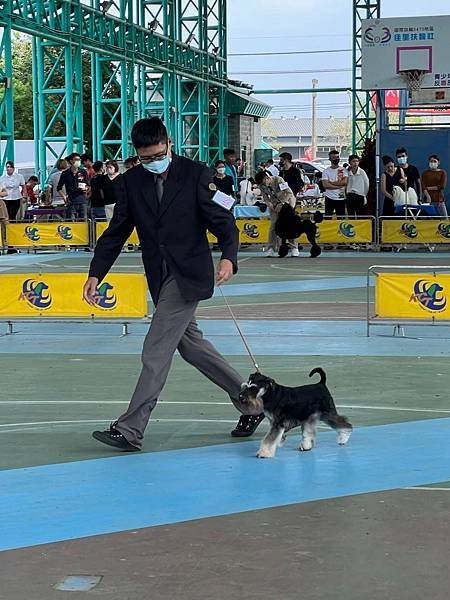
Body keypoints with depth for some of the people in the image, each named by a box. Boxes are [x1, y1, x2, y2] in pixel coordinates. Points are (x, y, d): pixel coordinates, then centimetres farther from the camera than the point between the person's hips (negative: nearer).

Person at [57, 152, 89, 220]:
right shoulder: (65, 174, 5)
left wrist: (85, 188, -6)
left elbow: (88, 185, 16)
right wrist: (64, 197, -2)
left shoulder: (83, 172, 9)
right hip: (71, 202, -1)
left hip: (82, 201, 1)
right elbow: (59, 188, 11)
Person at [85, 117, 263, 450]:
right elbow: (116, 232, 9)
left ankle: (129, 430, -8)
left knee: (156, 352, -10)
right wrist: (96, 273, 0)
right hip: (161, 278, 7)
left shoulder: (197, 175, -7)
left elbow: (224, 222, -9)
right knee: (191, 345, 14)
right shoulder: (131, 182, 6)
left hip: (188, 275, -7)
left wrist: (228, 258, -28)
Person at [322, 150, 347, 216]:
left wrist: (331, 182, -10)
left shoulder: (343, 170, 5)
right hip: (329, 198, -1)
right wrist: (339, 186, -12)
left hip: (341, 198, 1)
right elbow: (325, 185, -10)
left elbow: (345, 182, -11)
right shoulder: (326, 171, 2)